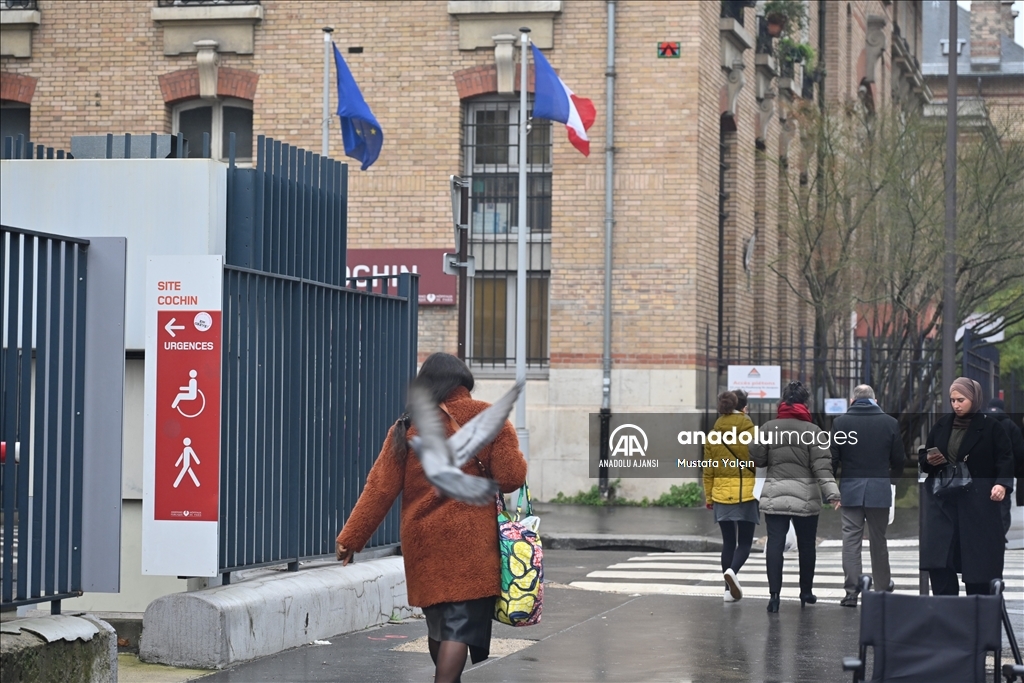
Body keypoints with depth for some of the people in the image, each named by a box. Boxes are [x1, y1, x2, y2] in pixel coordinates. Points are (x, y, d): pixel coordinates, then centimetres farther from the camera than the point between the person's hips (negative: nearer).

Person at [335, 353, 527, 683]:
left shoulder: (407, 428, 3)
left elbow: (380, 488, -1)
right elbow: (510, 478, -9)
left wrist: (351, 538, 3)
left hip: (423, 545, 4)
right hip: (471, 543, -3)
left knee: (439, 625, 17)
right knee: (462, 626, -6)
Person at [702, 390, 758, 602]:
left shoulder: (713, 434, 3)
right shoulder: (751, 432, -7)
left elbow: (709, 470, 6)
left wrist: (708, 497, 14)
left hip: (721, 494, 3)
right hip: (747, 493, -3)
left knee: (728, 542, 12)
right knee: (744, 542, 4)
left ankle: (730, 589, 10)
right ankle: (732, 570, -23)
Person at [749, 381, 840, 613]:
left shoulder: (769, 427, 2)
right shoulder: (813, 431, -4)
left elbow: (757, 459, 4)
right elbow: (822, 466, -12)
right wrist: (832, 493, -18)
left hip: (774, 495, 1)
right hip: (806, 497, -1)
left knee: (775, 543, -2)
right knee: (806, 545, 13)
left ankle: (774, 594, -12)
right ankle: (806, 592, 24)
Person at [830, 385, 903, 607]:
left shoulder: (840, 422, -2)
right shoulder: (890, 423, 2)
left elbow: (832, 459, -2)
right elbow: (898, 460, 6)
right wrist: (891, 474, 28)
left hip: (850, 488, -1)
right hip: (880, 489, 1)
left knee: (851, 539, 0)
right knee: (878, 539, 12)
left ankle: (851, 591, -5)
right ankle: (882, 586, 22)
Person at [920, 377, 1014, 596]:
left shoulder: (990, 427, 0)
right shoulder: (942, 424, 14)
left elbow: (1005, 460, -4)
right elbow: (923, 457, 21)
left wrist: (1002, 484, -20)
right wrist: (929, 460, -2)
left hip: (978, 502, -4)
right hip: (942, 502, 4)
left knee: (978, 559, -1)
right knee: (937, 561, -5)